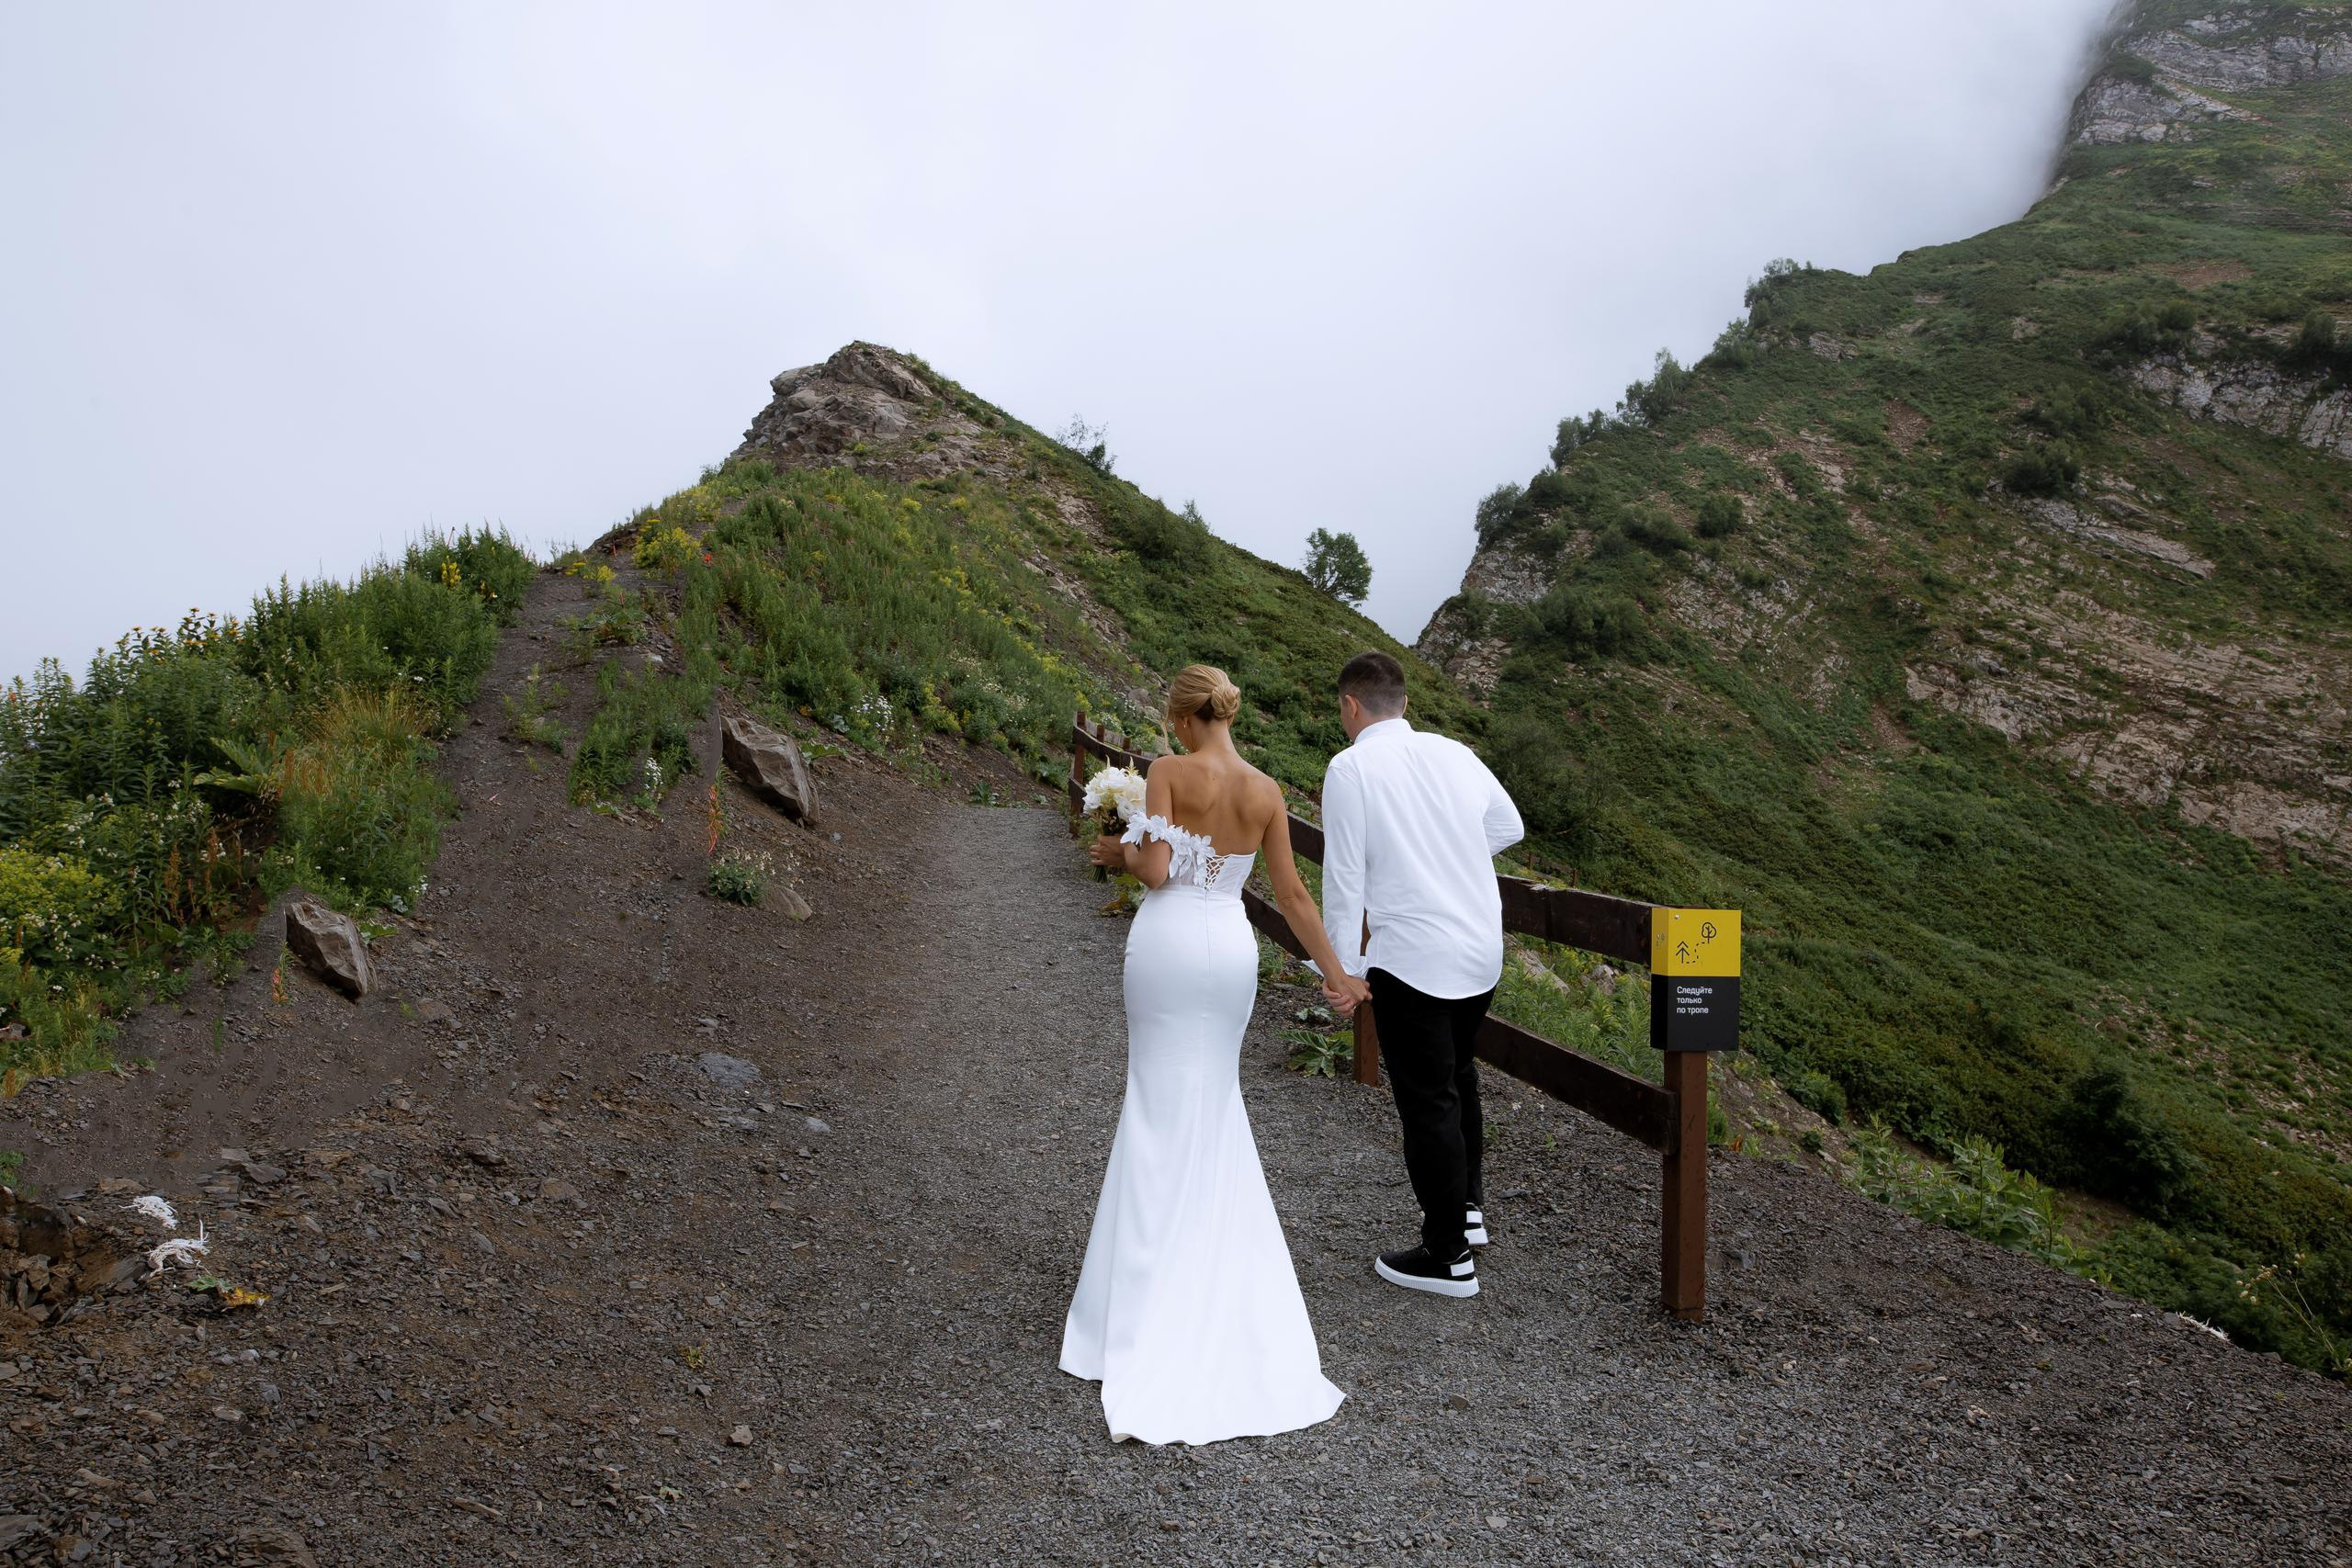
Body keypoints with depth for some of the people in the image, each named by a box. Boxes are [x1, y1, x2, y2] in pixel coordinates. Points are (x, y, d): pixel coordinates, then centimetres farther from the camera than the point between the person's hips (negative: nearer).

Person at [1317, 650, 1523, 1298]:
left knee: (1428, 1101, 5)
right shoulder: (1455, 753, 5)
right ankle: (1467, 1204, 38)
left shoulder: (1351, 767, -11)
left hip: (1411, 958, -6)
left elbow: (1343, 875, -12)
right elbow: (1509, 826, 18)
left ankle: (1448, 1256, 16)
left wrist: (1344, 967, -5)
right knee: (1458, 1074, 26)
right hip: (1482, 949, 6)